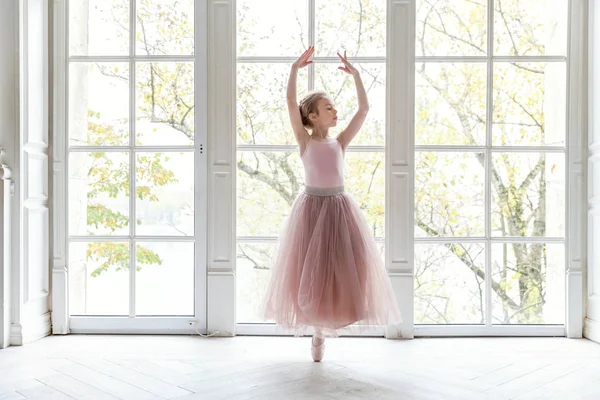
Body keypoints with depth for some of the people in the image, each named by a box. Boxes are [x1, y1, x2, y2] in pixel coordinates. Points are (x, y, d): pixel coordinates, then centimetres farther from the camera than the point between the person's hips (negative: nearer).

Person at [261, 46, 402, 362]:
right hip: (312, 206, -3)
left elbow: (364, 109, 6)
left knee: (342, 268, 1)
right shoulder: (304, 141, 3)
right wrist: (295, 68, -8)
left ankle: (325, 329, 15)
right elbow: (291, 104, -7)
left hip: (339, 207, 3)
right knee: (310, 269, 2)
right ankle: (317, 330, 17)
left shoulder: (340, 142, 10)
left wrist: (355, 74, 5)